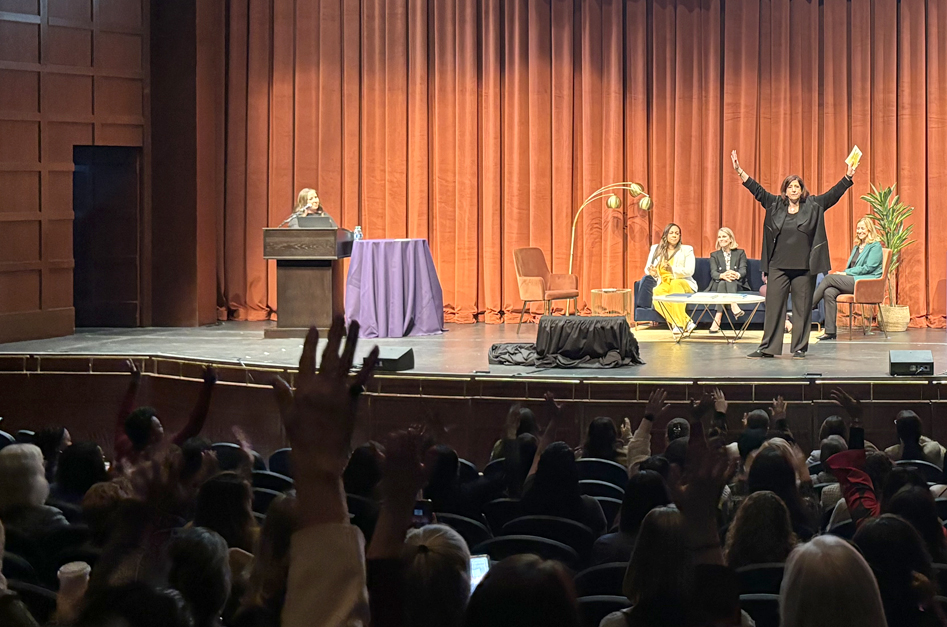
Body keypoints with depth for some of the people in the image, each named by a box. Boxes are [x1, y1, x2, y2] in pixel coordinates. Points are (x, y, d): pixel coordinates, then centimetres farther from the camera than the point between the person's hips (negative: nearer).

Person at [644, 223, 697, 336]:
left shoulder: (687, 250, 10)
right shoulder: (656, 249, 18)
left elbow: (689, 271, -3)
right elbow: (647, 268, 15)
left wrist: (672, 269, -19)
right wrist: (652, 272, -11)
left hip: (682, 283, -1)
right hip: (663, 285, 2)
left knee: (675, 284, -39)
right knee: (656, 292, -36)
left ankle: (678, 323, -40)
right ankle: (686, 322, -38)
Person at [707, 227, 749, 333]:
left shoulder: (740, 253, 17)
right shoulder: (714, 255, 19)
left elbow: (743, 270, -1)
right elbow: (713, 273, 0)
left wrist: (737, 275, -28)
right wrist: (722, 275, -26)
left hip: (737, 285, -1)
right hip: (718, 284, 1)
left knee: (730, 281, -38)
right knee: (723, 282, -37)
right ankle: (734, 306, -60)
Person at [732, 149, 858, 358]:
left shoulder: (813, 206, 5)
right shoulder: (775, 204, 8)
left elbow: (834, 193, -1)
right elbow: (756, 189, 6)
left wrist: (848, 176, -13)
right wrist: (739, 171, -1)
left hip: (804, 267, -1)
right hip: (778, 266, 1)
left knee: (802, 308, 3)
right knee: (773, 306, 2)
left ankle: (800, 347, 10)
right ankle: (767, 347, 6)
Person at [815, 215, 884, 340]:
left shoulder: (875, 246, -1)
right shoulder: (857, 247, 25)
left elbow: (869, 268, -11)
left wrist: (846, 273, -12)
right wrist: (843, 273, 2)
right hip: (853, 281, 7)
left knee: (829, 278, -21)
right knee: (829, 292, -23)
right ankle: (830, 331, -25)